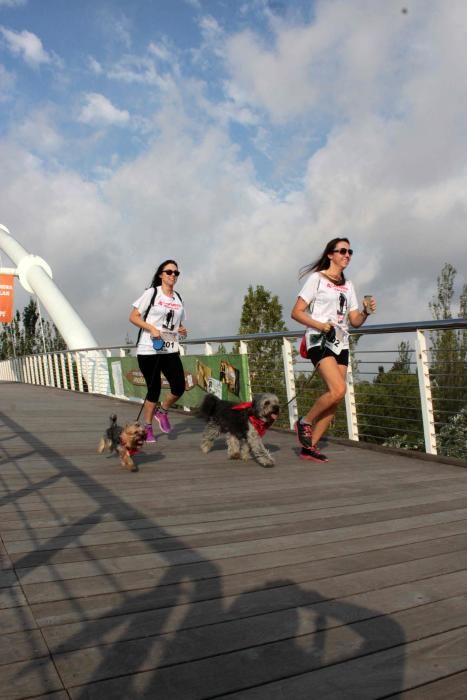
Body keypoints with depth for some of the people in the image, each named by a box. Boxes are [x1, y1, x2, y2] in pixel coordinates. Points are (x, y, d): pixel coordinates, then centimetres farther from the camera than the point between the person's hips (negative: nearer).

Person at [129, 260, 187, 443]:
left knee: (179, 387, -6)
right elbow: (133, 317, -4)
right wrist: (152, 329, -17)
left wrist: (182, 331, 1)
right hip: (148, 350, -5)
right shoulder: (151, 293, -2)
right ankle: (147, 427, 20)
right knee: (154, 389, -1)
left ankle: (162, 411, 24)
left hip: (171, 350, 5)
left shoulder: (178, 298, 14)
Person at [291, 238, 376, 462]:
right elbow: (296, 312, -5)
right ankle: (305, 422, 0)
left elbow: (355, 321, 14)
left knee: (335, 398, 1)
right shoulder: (317, 278, 0)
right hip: (319, 341, -7)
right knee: (338, 390, -23)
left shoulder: (348, 285, 18)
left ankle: (309, 447, 10)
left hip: (340, 343, 7)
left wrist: (366, 312, -7)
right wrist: (321, 326, -18)